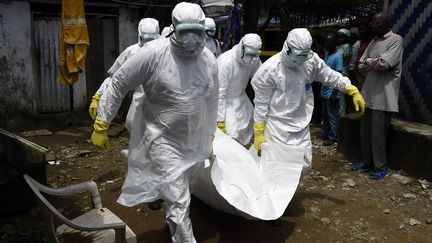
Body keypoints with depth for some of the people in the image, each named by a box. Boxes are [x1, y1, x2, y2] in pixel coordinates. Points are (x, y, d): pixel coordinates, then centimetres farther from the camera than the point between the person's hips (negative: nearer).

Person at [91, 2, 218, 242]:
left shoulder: (210, 60, -4)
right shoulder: (153, 53, -20)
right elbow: (118, 84, -12)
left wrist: (210, 136, 19)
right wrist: (101, 125, -10)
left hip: (196, 142, 6)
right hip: (163, 140, -5)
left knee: (179, 194, 26)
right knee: (179, 202, -6)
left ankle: (173, 221, 56)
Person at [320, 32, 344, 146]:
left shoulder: (337, 56, -13)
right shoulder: (326, 54, 10)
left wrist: (335, 93, -18)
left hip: (332, 92, -8)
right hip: (325, 91, 8)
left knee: (332, 116, 1)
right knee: (325, 115, 16)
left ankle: (332, 138, 10)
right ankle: (326, 134, 27)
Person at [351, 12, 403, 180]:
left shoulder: (396, 40, -5)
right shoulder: (374, 42, 17)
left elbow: (385, 64, -18)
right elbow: (361, 65, 11)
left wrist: (369, 62, -2)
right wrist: (375, 63, -5)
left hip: (383, 95, -7)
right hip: (369, 93, 7)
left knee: (378, 133, -3)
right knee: (365, 130, 11)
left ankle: (381, 167, 9)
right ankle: (367, 160, 25)